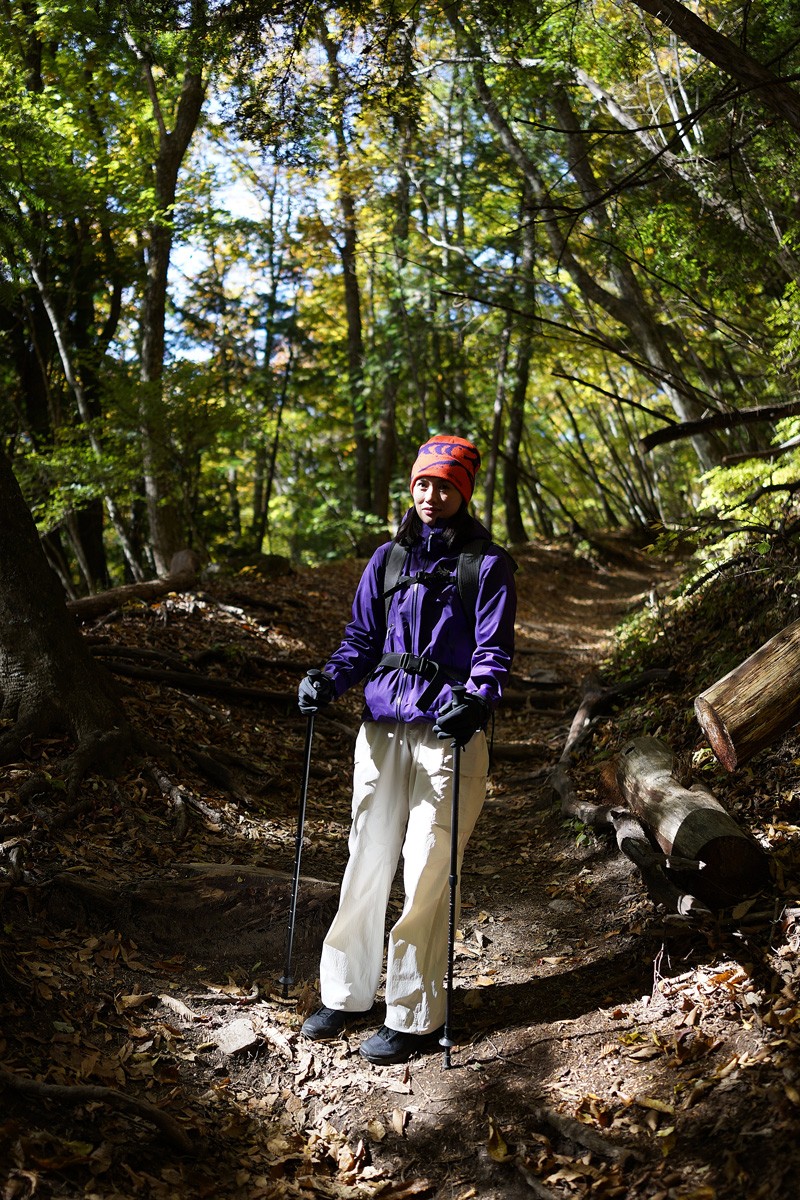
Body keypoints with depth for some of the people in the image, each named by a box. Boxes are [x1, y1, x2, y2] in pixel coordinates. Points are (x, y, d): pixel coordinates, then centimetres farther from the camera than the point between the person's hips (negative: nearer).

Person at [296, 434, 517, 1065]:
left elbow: (493, 651, -6)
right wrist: (328, 679, -4)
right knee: (367, 862, 11)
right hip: (383, 727, 4)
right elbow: (362, 638, 15)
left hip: (449, 730, -4)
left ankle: (415, 1017, 13)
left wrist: (475, 701, -25)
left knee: (427, 874, -1)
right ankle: (346, 992, 27)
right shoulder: (388, 558, 13)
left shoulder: (488, 564, 0)